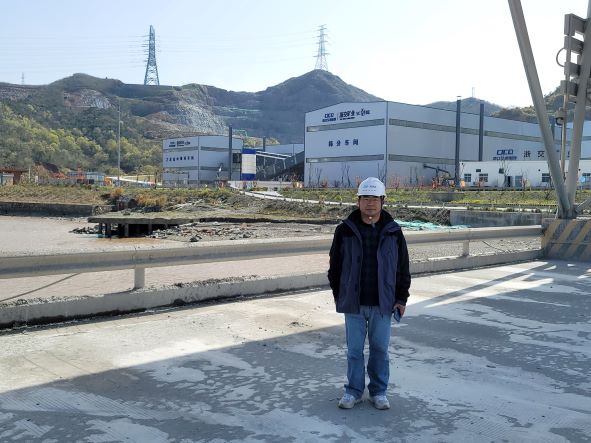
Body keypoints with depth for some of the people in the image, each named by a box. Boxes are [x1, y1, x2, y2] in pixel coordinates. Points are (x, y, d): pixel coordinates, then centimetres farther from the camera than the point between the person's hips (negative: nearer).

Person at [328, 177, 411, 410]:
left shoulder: (393, 232, -1)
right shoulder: (345, 230, -3)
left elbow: (403, 268, 5)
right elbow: (335, 265, 5)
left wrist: (401, 298, 1)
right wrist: (338, 295, 3)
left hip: (382, 303, 0)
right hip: (353, 303, 0)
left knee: (380, 348, 11)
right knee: (354, 349, 9)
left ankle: (379, 391, 26)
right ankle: (353, 390, 24)